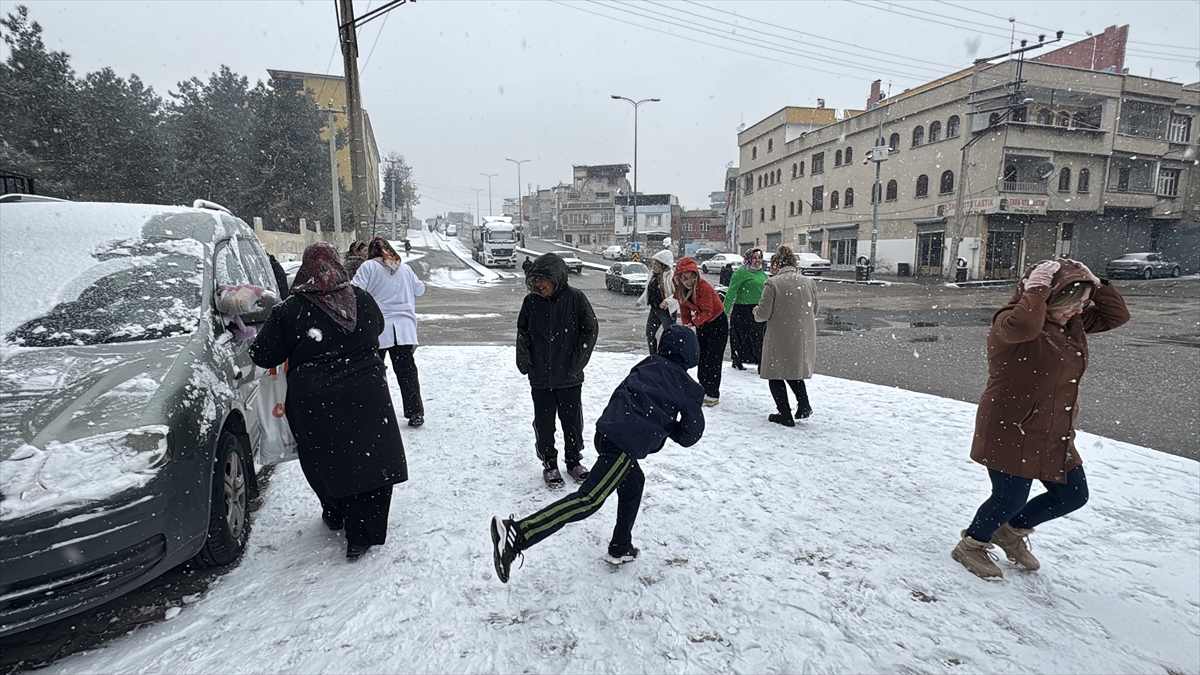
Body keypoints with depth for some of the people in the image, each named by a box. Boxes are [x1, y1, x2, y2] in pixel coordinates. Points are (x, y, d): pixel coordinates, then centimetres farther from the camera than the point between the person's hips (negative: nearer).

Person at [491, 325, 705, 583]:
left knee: (633, 483, 28)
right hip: (627, 444, -7)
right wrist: (669, 427, 28)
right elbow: (691, 433, 12)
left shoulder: (647, 366, 21)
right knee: (588, 499, -12)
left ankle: (620, 548, 36)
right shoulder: (688, 387, 9)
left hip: (606, 432, 7)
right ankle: (517, 534, -25)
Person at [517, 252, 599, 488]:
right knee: (544, 423, 10)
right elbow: (522, 332, 8)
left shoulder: (575, 298, -9)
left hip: (570, 378, -1)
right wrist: (523, 358, -5)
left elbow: (591, 329, -5)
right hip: (540, 378, 2)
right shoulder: (531, 301, -2)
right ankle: (549, 464, 29)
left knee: (573, 422, 13)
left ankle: (574, 460, 34)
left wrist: (577, 362, -9)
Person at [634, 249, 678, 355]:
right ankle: (653, 357, 31)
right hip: (654, 310, 8)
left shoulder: (671, 276, -18)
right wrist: (641, 301, 13)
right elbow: (648, 290, 20)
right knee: (649, 334, 15)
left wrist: (668, 301, -34)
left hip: (667, 311, -8)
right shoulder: (653, 275, 7)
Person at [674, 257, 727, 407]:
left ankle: (713, 394, -4)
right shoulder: (680, 290, -6)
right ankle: (703, 389, 25)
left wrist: (693, 323, -39)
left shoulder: (703, 287, -26)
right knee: (701, 357, 13)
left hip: (717, 323, -7)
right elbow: (685, 312, 2)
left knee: (713, 359, -9)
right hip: (701, 325, 7)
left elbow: (707, 311, -30)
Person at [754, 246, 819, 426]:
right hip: (804, 338, 5)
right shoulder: (808, 282, 4)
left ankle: (785, 415, 14)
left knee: (776, 374, 11)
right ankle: (804, 405, 14)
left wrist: (756, 313, 10)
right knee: (794, 369, 26)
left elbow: (763, 314, -13)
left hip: (780, 339, -5)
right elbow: (815, 310, 13)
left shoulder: (772, 283, -12)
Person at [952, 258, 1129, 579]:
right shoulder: (1011, 321, -21)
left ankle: (1011, 531, 37)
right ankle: (971, 545, 27)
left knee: (1073, 495, 17)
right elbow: (1022, 326, -44)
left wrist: (1096, 286, -4)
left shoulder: (1072, 322, 7)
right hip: (1010, 432, -9)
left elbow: (1116, 315, 10)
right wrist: (1037, 288, -32)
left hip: (1053, 435, 9)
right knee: (1010, 499, 1)